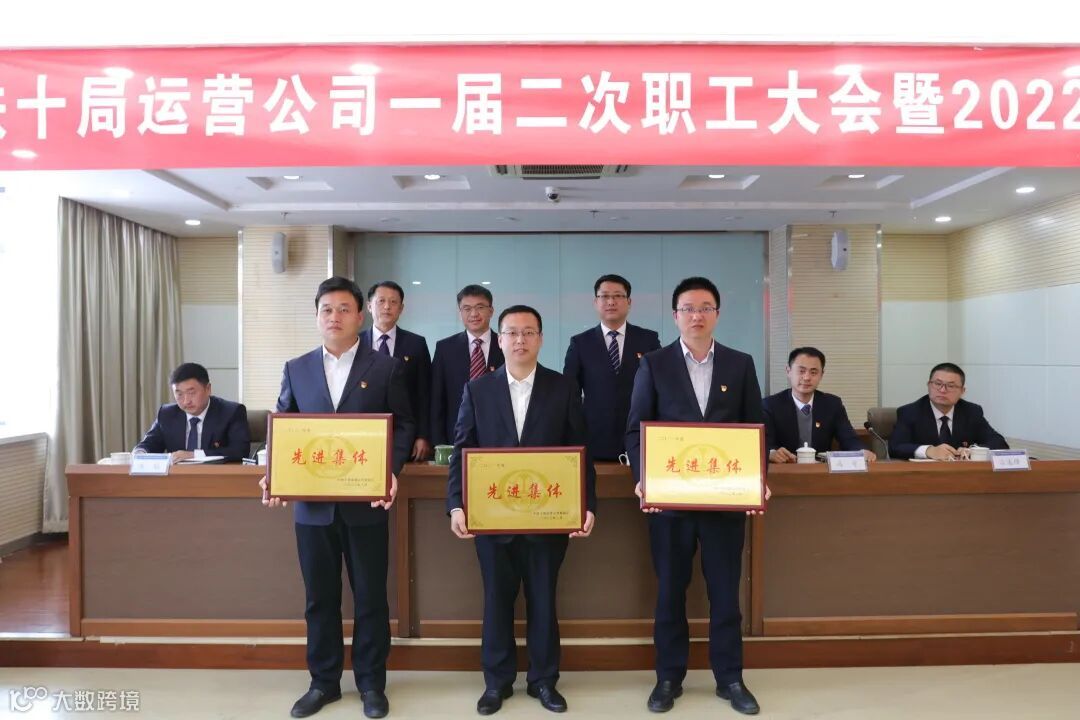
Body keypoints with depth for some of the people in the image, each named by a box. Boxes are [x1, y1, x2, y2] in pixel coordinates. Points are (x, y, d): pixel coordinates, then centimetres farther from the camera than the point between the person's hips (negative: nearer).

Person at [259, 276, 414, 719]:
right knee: (319, 597, 13)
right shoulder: (296, 369, 8)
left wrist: (392, 472, -15)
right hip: (312, 503, 3)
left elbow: (403, 426, 0)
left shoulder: (386, 368, 0)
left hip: (367, 502, -2)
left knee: (370, 597, 8)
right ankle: (323, 682, 30)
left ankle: (371, 683, 25)